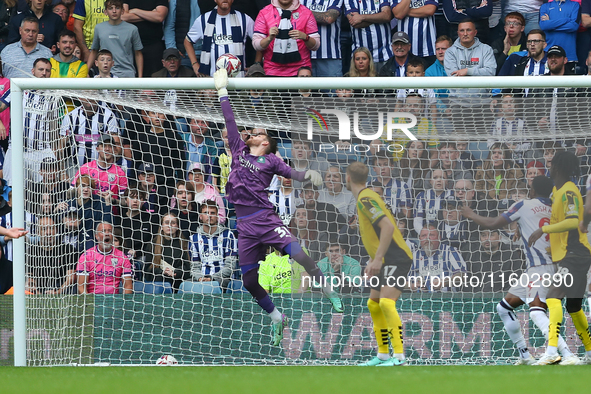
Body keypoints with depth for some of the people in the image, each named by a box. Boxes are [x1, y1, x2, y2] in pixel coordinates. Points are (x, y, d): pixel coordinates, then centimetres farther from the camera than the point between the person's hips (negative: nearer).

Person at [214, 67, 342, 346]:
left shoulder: (270, 161, 7)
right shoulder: (239, 151, 16)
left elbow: (291, 173, -5)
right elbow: (230, 122, 18)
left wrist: (308, 175, -26)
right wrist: (222, 92, 19)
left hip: (266, 220, -4)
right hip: (245, 227, 4)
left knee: (299, 255, -22)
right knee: (248, 281, 1)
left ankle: (330, 293, -3)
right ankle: (277, 319, 20)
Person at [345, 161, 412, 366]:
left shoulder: (365, 199, -15)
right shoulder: (365, 197, 16)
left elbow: (388, 226, -26)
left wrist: (377, 259, -27)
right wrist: (373, 260, 25)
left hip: (396, 258, -11)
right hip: (388, 260, 11)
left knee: (386, 302, -23)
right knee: (374, 305, 14)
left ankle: (399, 356, -29)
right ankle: (383, 355, 20)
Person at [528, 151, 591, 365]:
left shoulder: (569, 192, -13)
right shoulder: (557, 190, 16)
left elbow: (573, 221, -27)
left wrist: (543, 230, -28)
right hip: (566, 256, 11)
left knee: (554, 297, -23)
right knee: (573, 306, 16)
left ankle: (552, 350, -35)